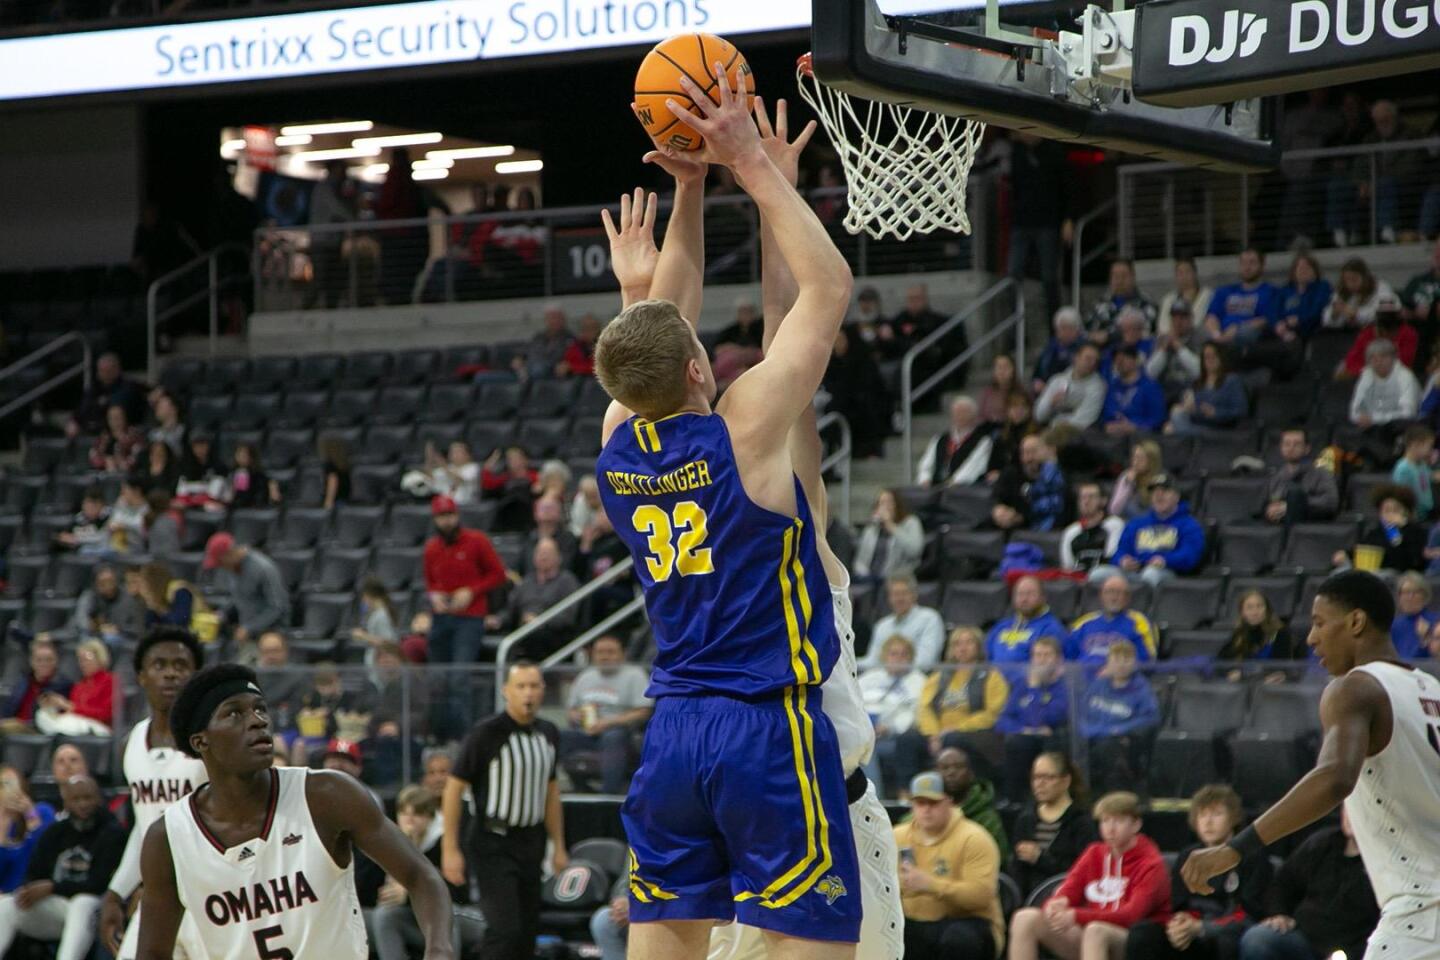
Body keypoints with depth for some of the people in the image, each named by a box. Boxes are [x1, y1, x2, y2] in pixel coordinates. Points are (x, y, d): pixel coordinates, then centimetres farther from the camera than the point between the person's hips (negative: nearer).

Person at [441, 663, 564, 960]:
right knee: (505, 930, -17)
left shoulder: (548, 734, 8)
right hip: (493, 846, -7)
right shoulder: (486, 733, -13)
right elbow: (454, 787, -11)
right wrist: (450, 850, -14)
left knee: (527, 933, 9)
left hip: (530, 844, 7)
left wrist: (558, 846, 19)